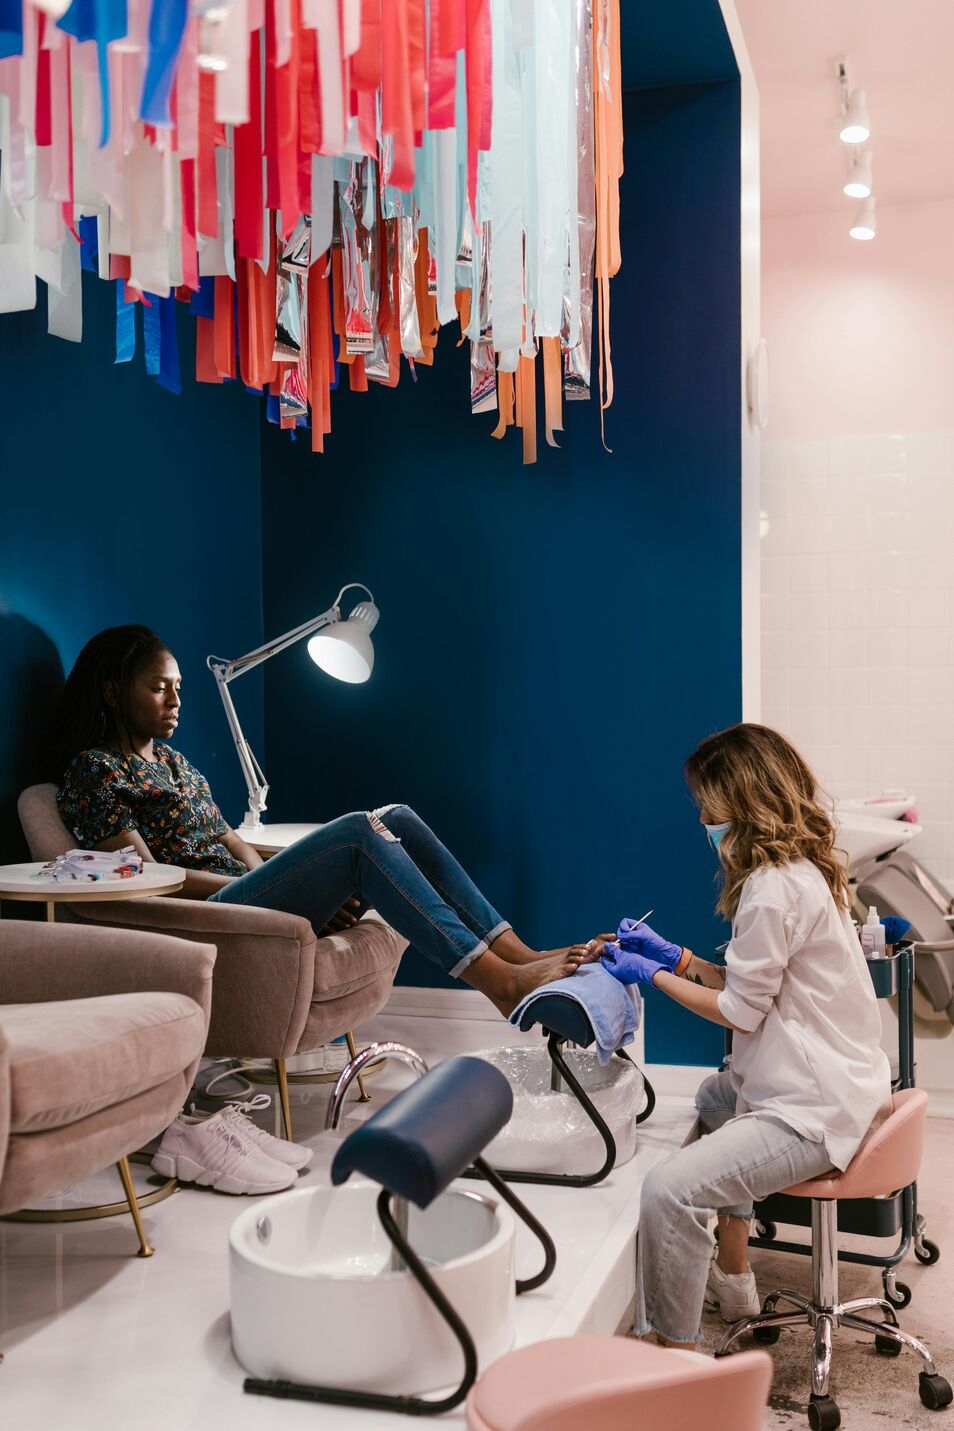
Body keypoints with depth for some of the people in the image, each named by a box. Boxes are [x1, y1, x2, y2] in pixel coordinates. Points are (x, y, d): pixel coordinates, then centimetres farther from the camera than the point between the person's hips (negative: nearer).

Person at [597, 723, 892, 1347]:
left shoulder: (772, 887, -22)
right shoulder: (806, 868, 9)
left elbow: (741, 1010, -15)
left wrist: (654, 975, -3)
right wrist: (677, 957, 10)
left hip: (815, 1109, -12)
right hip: (840, 1079, 12)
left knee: (669, 1191, -24)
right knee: (712, 1098, 37)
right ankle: (733, 1282, 41)